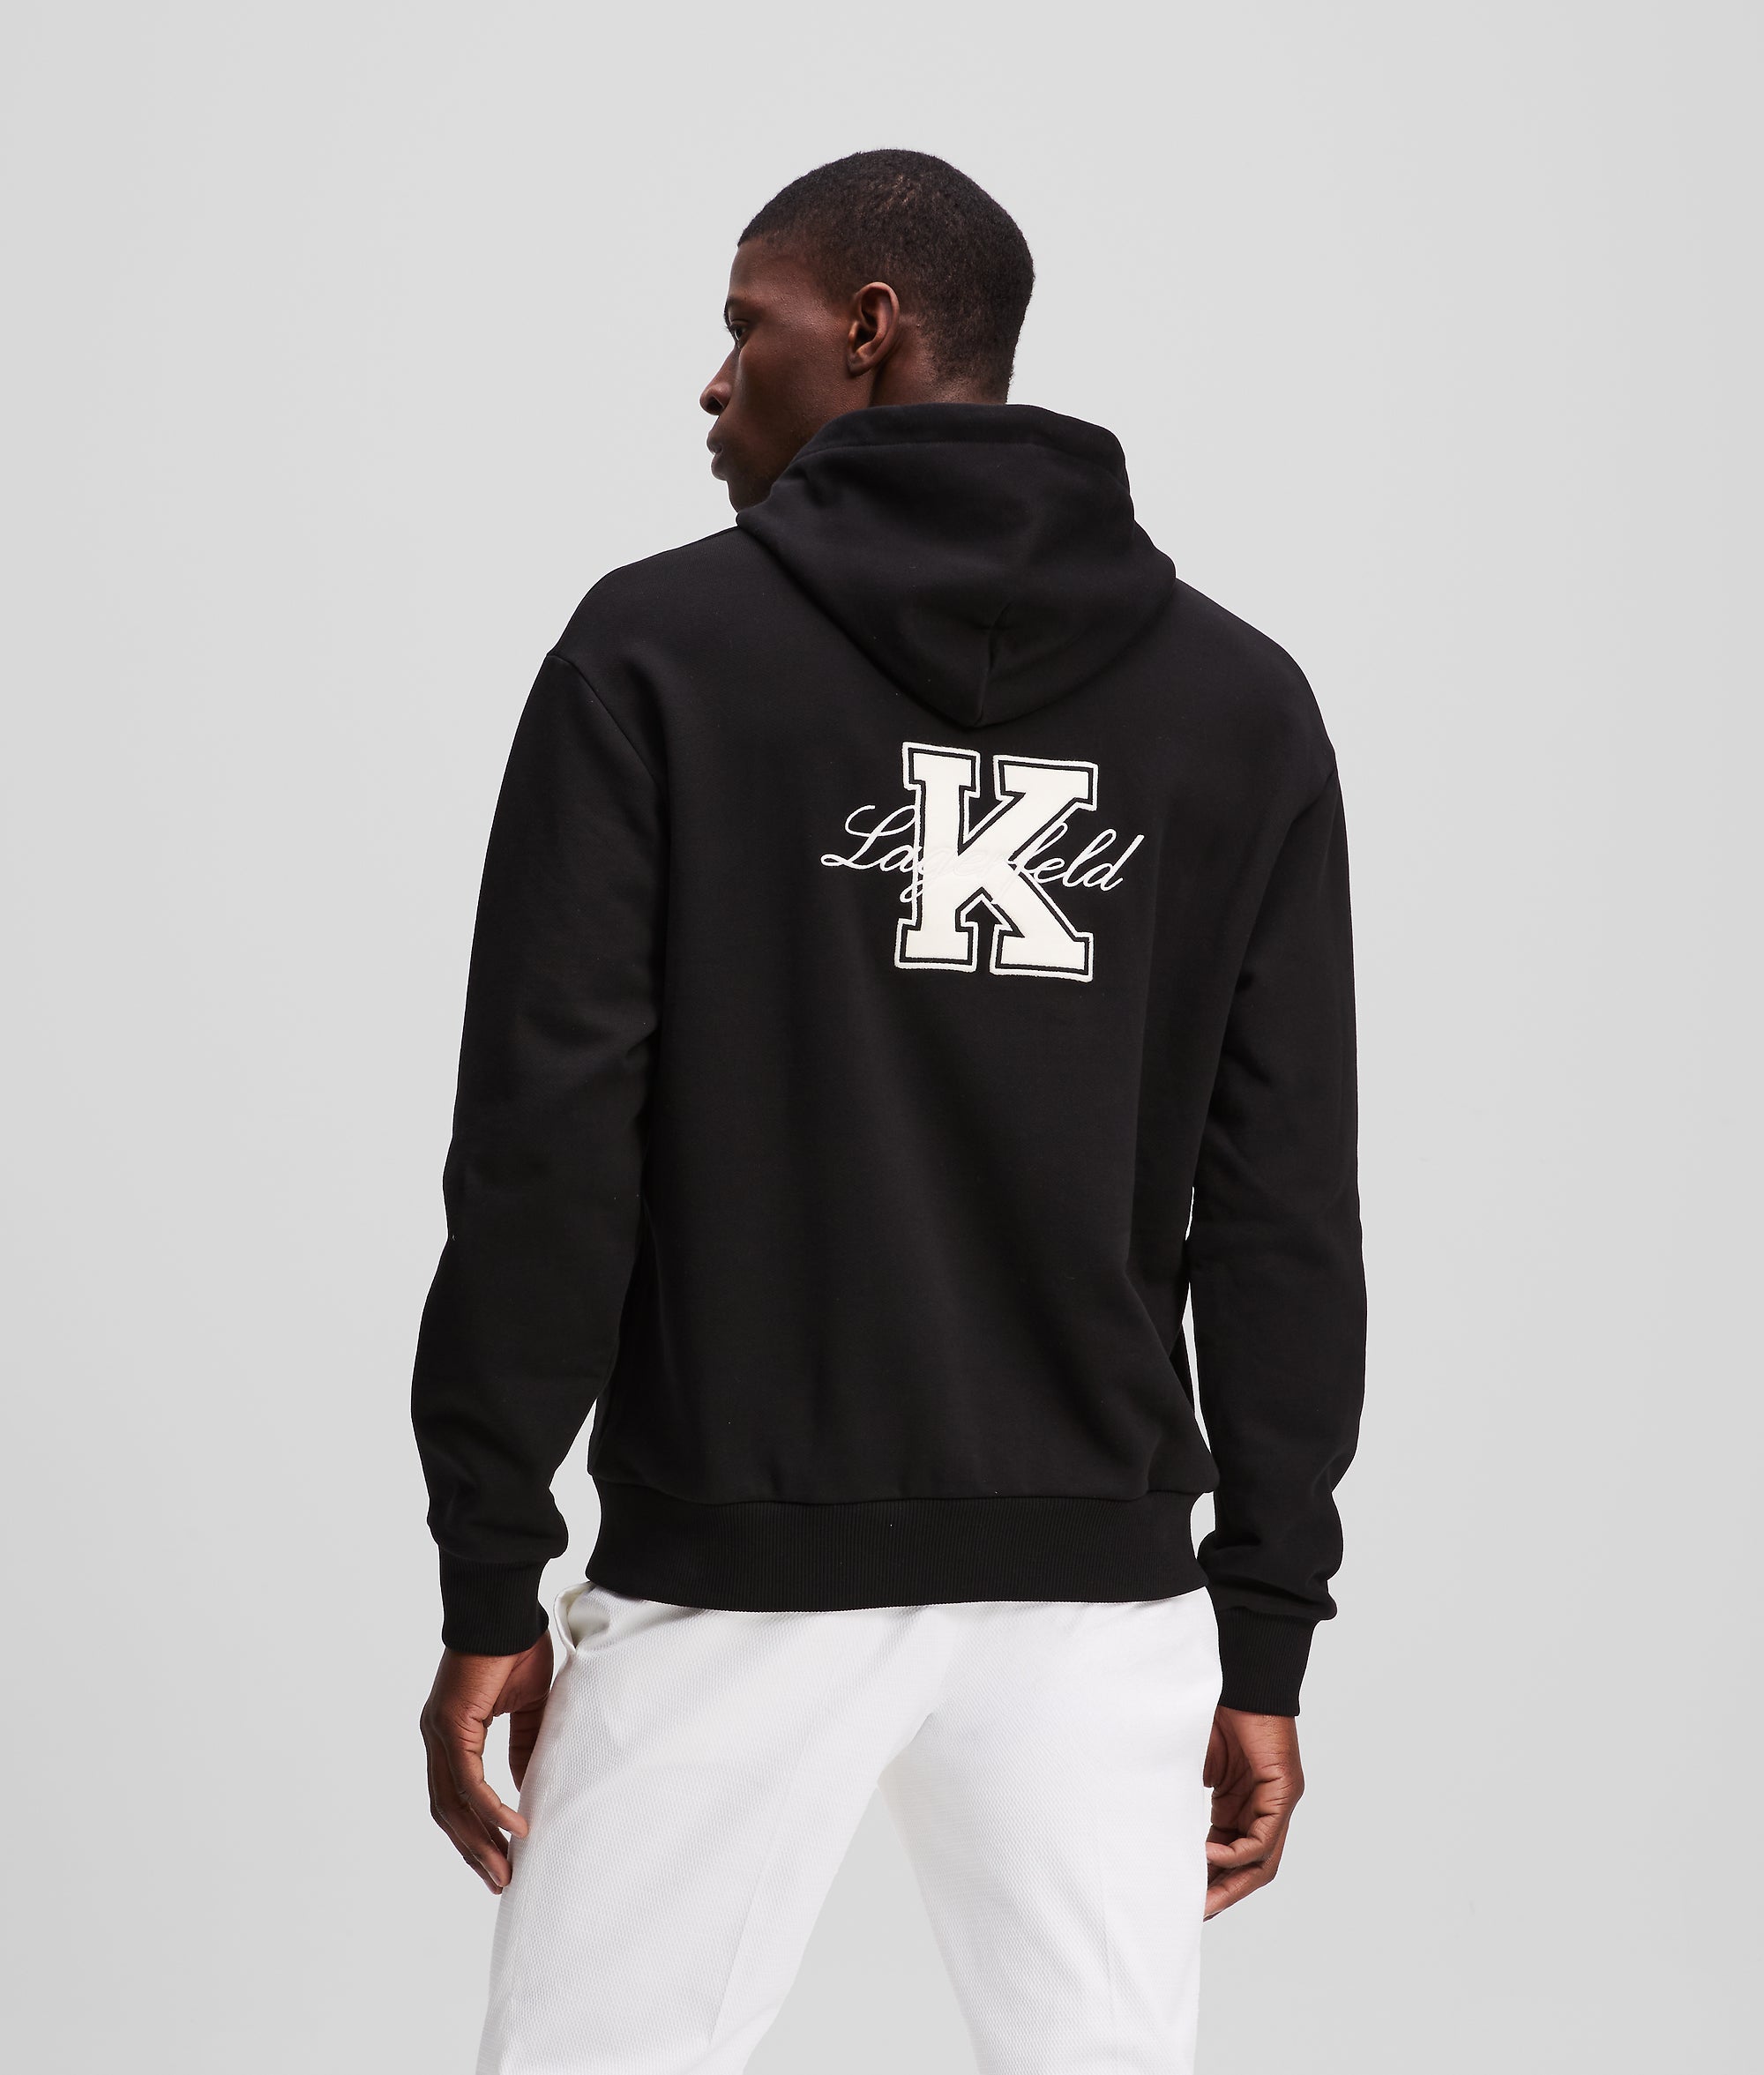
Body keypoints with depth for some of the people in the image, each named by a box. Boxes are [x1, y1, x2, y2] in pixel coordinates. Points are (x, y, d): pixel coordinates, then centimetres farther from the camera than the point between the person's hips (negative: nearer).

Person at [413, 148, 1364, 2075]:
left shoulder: (659, 651, -4)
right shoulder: (1241, 701, 4)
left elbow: (547, 1145, -8)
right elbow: (1281, 1206, 2)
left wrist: (490, 1588, -2)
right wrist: (1266, 1641, 7)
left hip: (734, 1571, -2)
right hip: (1099, 1584, 3)